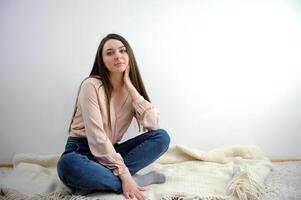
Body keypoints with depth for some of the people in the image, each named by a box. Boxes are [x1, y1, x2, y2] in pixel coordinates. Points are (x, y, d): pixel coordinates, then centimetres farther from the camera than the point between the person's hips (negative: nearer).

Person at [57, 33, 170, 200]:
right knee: (68, 165, -40)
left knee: (162, 137, -14)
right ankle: (137, 180, -24)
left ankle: (110, 176, -22)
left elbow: (153, 125, -15)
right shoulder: (91, 85, -16)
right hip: (83, 151, -4)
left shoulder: (131, 89, 1)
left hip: (111, 152, 5)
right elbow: (97, 138, -23)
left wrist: (130, 87, -17)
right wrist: (124, 175, -27)